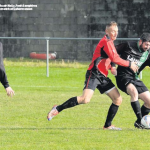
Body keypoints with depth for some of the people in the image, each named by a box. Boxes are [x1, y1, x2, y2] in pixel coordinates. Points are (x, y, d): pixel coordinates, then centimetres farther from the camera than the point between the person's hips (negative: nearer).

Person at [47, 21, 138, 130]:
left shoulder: (110, 42, 20)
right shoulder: (106, 42, -10)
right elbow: (115, 59, -18)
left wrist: (112, 67, 10)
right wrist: (129, 64, -8)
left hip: (102, 76, 10)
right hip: (94, 75, -10)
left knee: (118, 99, 4)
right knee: (85, 99, -25)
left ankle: (108, 125, 12)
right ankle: (57, 109, -12)